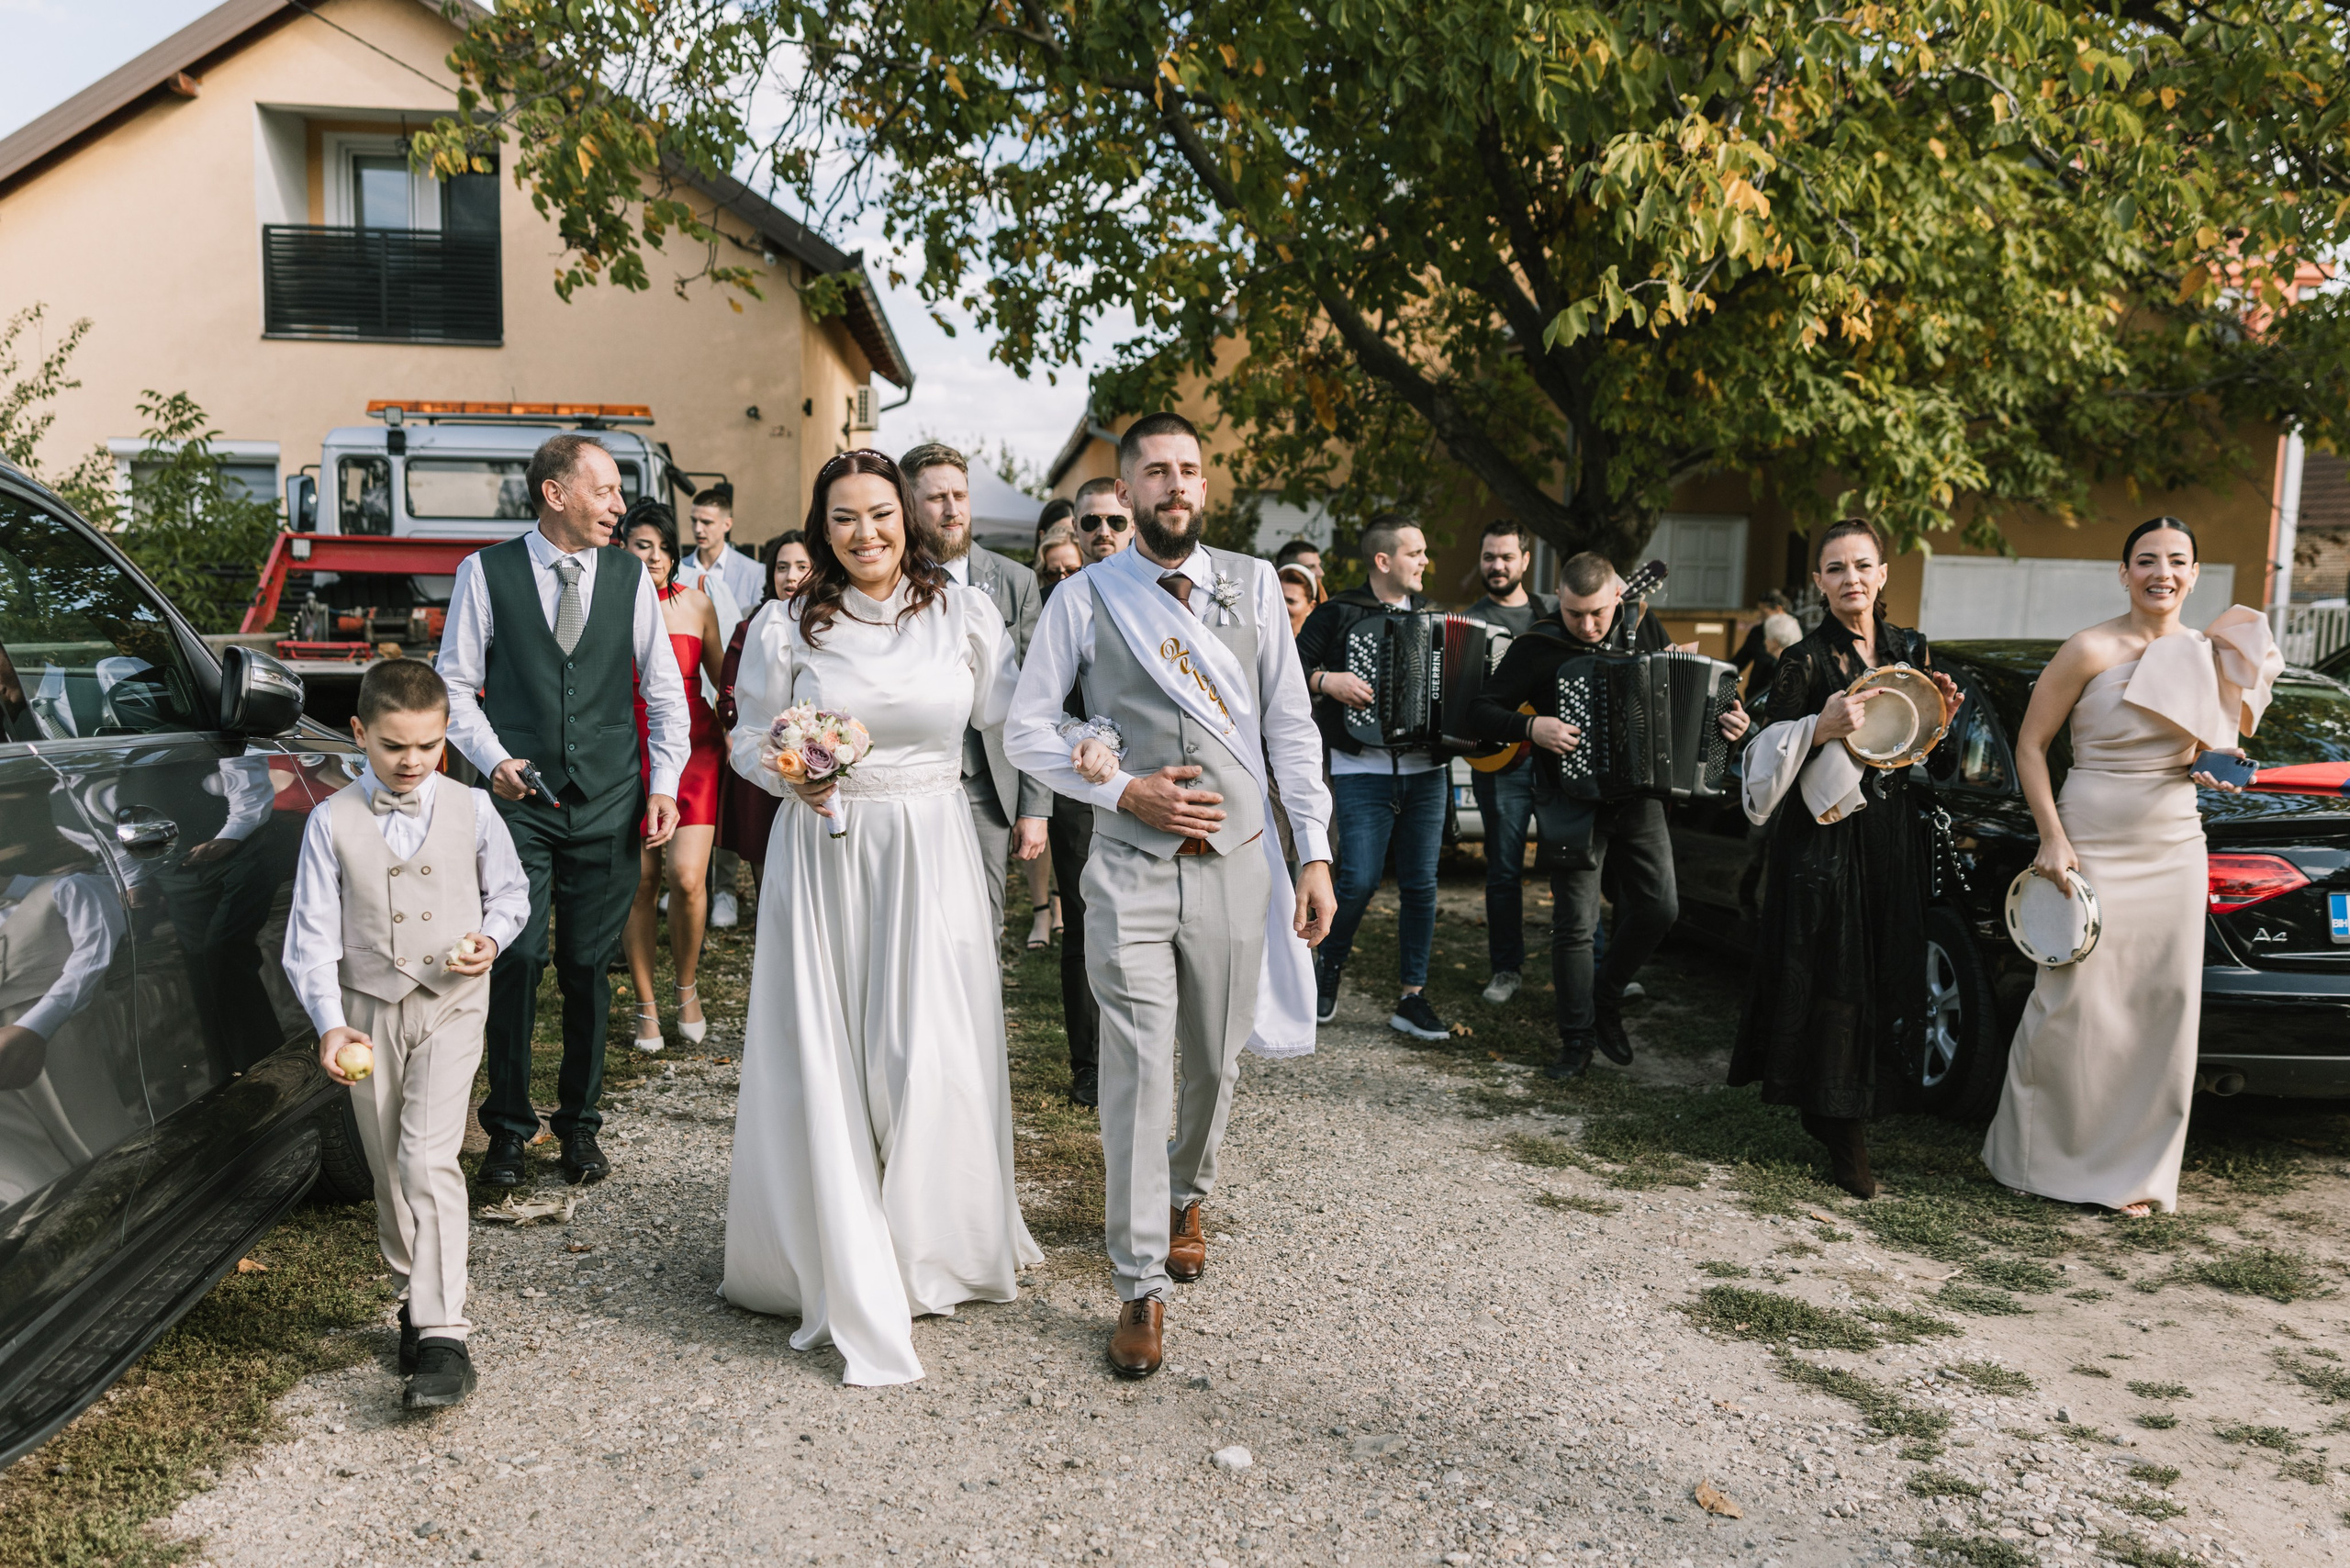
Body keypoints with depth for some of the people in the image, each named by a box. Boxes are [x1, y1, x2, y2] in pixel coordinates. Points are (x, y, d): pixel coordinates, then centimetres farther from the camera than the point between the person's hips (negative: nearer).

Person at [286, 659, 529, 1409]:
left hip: (451, 1005, -2)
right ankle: (414, 1301, 31)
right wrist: (330, 1024, -14)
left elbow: (511, 890, 10)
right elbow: (312, 933, -4)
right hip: (369, 1011, 2)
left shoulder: (470, 809, -3)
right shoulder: (333, 822, -4)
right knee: (388, 1170, 12)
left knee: (427, 1159, -13)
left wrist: (493, 937, -11)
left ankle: (444, 1337, -12)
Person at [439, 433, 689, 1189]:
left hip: (609, 804, 2)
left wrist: (665, 781, 1)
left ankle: (580, 1124, 24)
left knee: (589, 968, 8)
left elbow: (664, 688, 9)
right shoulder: (486, 572, 0)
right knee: (515, 962, -2)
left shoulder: (630, 574, 5)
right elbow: (455, 684, 5)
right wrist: (493, 759, -10)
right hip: (521, 800, -1)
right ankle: (508, 1127, 18)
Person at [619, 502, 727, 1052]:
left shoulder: (696, 604, 4)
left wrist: (731, 737, 9)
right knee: (640, 883, 2)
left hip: (694, 749, 0)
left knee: (687, 878, -11)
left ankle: (687, 986, 14)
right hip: (632, 754, 0)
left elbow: (719, 677, 16)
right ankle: (646, 1006, 18)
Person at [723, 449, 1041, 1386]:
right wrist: (795, 776, -12)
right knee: (822, 1055, 2)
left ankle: (930, 1254, 24)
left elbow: (1013, 725, 3)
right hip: (823, 854, 0)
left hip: (930, 852, 0)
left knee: (932, 1056, 1)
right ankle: (842, 1271, 19)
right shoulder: (785, 625, 2)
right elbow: (750, 739, 8)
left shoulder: (963, 614, 2)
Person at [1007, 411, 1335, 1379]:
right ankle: (1141, 1286, 10)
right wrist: (1123, 790, -11)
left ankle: (1187, 1198, 44)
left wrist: (1315, 855, 1)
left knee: (1215, 1063, 15)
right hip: (1131, 865, -2)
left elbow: (1291, 726, 6)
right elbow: (1027, 729, 2)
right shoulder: (1085, 599, -1)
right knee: (1136, 1073, -3)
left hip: (1237, 862, 2)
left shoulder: (1253, 585, 5)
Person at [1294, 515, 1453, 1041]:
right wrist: (1327, 680, -20)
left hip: (1425, 771, 5)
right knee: (1359, 881, -11)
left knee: (1420, 884, 4)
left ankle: (1412, 998, 14)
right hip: (1362, 771, -4)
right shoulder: (1338, 614, -1)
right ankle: (1327, 965, 17)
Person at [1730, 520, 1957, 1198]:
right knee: (1832, 981, -4)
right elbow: (1768, 754, -10)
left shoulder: (1911, 649, 9)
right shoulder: (1806, 660, -7)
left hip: (1893, 835, 6)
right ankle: (1843, 1134, 6)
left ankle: (1839, 1117, 20)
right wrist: (1821, 728, -25)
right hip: (1825, 839, -5)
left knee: (1889, 975, 6)